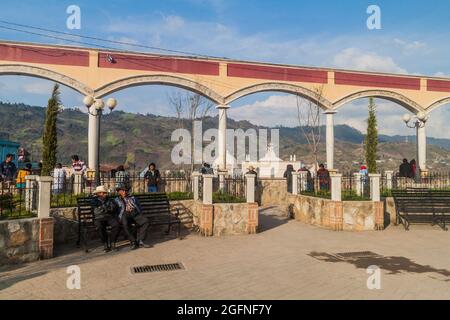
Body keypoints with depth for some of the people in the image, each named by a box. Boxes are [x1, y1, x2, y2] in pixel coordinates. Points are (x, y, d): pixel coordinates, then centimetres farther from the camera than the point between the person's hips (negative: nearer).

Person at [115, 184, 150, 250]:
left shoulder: (132, 198, 28)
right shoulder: (117, 200, 22)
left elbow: (139, 207, 23)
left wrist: (140, 214, 5)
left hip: (135, 213, 2)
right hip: (125, 215, -2)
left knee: (146, 221, -27)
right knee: (125, 224, -38)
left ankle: (140, 241, -28)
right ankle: (133, 242, -30)